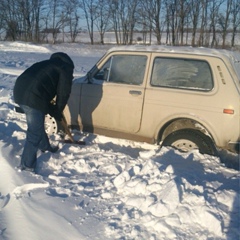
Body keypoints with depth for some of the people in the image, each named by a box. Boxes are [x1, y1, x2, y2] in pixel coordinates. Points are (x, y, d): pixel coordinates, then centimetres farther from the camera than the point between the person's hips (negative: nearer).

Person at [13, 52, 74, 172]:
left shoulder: (49, 64, 33)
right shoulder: (66, 67, 10)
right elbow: (63, 93, 2)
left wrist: (52, 110, 29)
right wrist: (58, 111, 14)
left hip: (20, 91, 9)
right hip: (33, 97, -9)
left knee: (37, 126, 28)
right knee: (35, 133, 2)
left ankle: (45, 146, 48)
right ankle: (27, 166, 11)